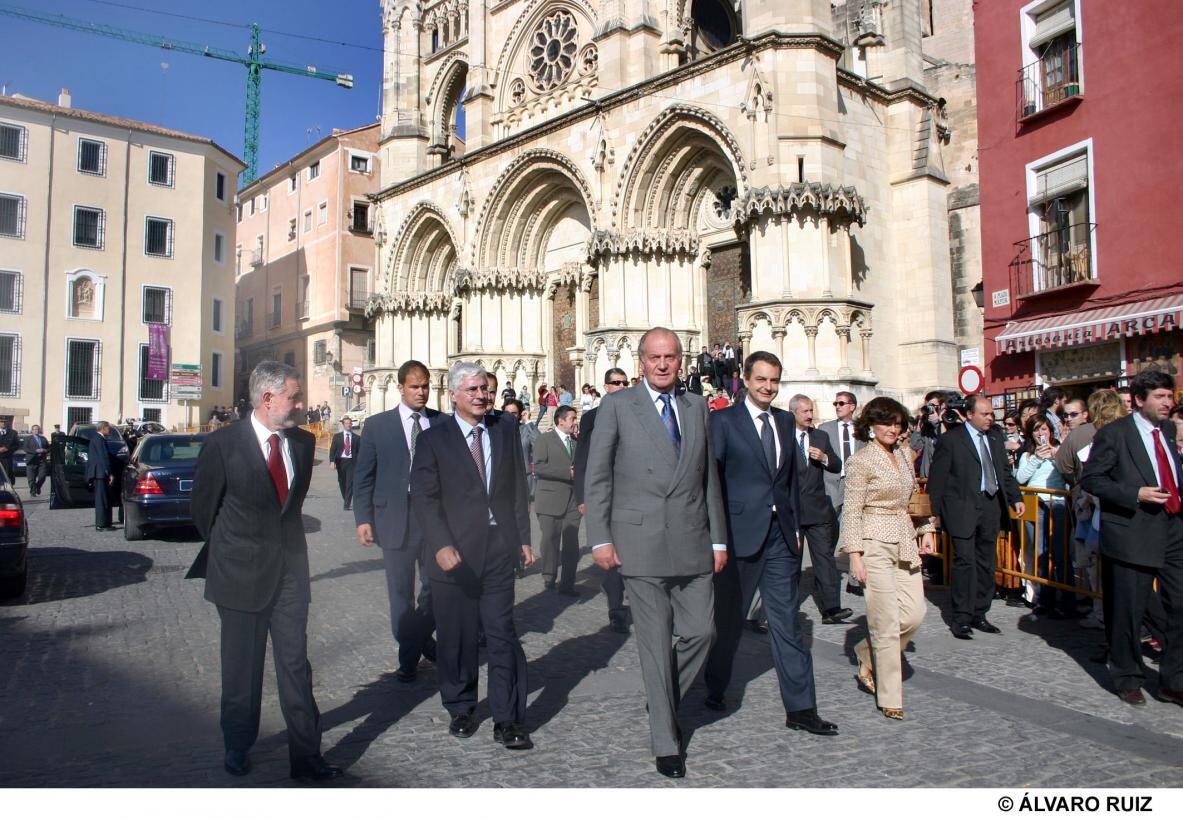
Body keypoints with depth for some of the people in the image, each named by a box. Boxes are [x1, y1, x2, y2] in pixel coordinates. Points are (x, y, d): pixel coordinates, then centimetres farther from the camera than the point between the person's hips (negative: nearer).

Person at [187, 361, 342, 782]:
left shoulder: (304, 442, 1)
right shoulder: (223, 443, -11)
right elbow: (204, 508, 2)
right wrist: (228, 552, 12)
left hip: (290, 569, 3)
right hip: (240, 573, -2)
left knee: (296, 667, 5)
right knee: (241, 670, 13)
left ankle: (306, 757, 13)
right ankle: (237, 747, 34)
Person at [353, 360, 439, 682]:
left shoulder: (443, 423, 3)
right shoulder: (377, 425, 1)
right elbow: (363, 476, 2)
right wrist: (363, 518, -5)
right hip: (396, 518, -1)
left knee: (436, 586, 9)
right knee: (401, 593, 9)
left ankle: (421, 639, 34)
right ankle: (409, 653, 26)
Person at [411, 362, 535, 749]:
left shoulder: (506, 428, 7)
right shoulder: (434, 438, -2)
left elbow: (518, 486, 9)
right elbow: (424, 497, -7)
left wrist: (523, 537, 6)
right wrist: (441, 545, -18)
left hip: (498, 549, 2)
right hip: (454, 553, -1)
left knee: (503, 636, 2)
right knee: (456, 638, 10)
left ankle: (507, 721, 11)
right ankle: (460, 709, 29)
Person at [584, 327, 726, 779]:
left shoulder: (696, 406, 12)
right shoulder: (617, 406, 0)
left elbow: (709, 475, 13)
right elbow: (597, 477, -1)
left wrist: (718, 538, 10)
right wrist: (600, 538, -7)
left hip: (692, 541, 4)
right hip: (641, 541, -4)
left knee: (700, 631, 4)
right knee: (655, 642, 3)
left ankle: (666, 699, 32)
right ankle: (666, 741, 18)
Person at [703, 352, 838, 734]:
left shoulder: (785, 420, 11)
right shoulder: (724, 421, -5)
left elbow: (791, 475, 15)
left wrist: (795, 525, 10)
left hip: (781, 534, 4)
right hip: (741, 532, -4)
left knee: (787, 622, 5)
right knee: (729, 618, 11)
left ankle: (800, 709, 11)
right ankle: (715, 689, 32)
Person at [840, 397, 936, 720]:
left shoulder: (904, 454, 12)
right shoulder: (861, 461, -8)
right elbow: (852, 511, -9)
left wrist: (927, 528, 11)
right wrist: (855, 554, -14)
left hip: (906, 543, 7)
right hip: (876, 545, -7)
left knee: (914, 614, 1)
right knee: (887, 622, -4)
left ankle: (868, 655, 26)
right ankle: (889, 697, 9)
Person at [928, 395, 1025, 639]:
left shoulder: (995, 436, 11)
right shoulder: (950, 440, -7)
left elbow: (1005, 470, 19)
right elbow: (937, 479, -5)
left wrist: (1015, 498, 10)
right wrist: (937, 512, -7)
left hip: (992, 505, 6)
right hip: (963, 507, -6)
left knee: (986, 563, 10)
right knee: (965, 562, -5)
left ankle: (979, 615, 20)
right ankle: (961, 619, 4)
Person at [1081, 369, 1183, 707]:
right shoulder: (1114, 433, -9)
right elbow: (1090, 478, -11)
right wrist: (1135, 495, -19)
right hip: (1133, 535, -6)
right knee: (1128, 612, 5)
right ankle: (1127, 679, 23)